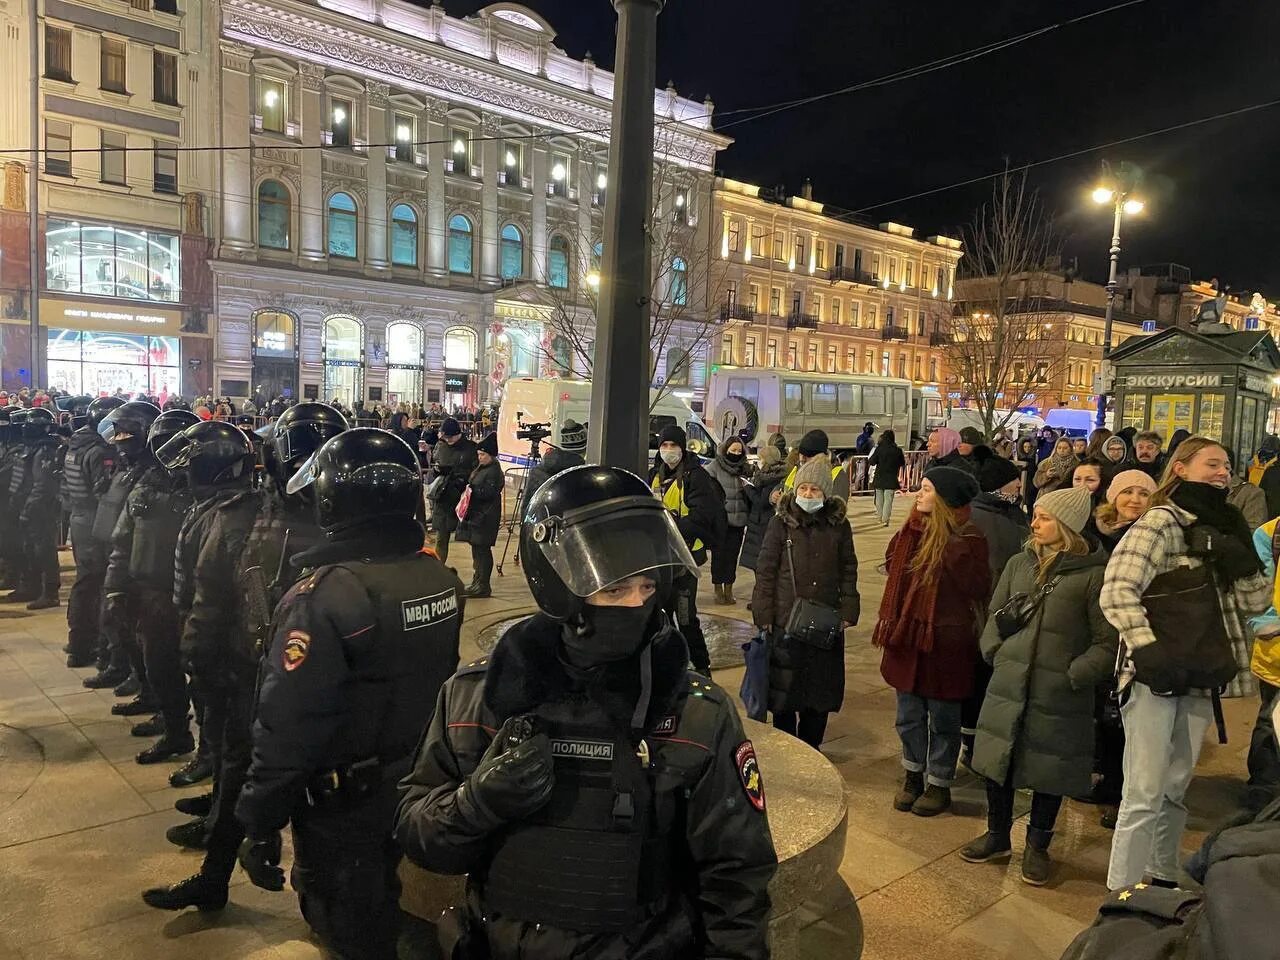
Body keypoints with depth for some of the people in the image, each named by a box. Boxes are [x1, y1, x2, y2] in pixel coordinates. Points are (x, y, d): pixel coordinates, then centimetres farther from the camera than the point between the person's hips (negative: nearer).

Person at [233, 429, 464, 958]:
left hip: (344, 807, -6)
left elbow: (287, 729, -25)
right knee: (383, 912, 29)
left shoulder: (323, 597, -28)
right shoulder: (441, 578, -6)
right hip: (417, 789, 6)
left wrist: (260, 826, -14)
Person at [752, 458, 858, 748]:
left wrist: (848, 611, 0)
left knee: (822, 686, 12)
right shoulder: (781, 522, -5)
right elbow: (765, 570, -3)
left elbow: (849, 570, 7)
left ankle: (811, 749, 29)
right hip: (786, 619, -2)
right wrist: (764, 614, -6)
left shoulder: (839, 524, 1)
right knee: (784, 687, 7)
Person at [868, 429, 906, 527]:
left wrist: (869, 459, 10)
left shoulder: (879, 449, -10)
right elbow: (902, 464, 6)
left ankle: (881, 517, 25)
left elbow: (871, 462, -8)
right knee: (888, 500, 1)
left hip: (879, 478, 1)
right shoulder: (898, 450, -6)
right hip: (891, 479, -1)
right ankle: (885, 519, -5)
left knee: (879, 499, 15)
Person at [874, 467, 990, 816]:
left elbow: (979, 589, -21)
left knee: (942, 718, 11)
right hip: (907, 636, 6)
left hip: (944, 641, -6)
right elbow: (892, 566, 14)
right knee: (909, 716, 17)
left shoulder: (967, 540, -14)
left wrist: (955, 552, -29)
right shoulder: (915, 530, 3)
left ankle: (939, 784, 27)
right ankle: (913, 776, 34)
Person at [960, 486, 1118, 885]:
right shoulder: (1020, 564, 6)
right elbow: (995, 614, 16)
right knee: (997, 760, 13)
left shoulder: (1095, 573, -10)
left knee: (1048, 772, 10)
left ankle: (1037, 845, 32)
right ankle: (997, 835, 35)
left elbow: (1108, 642, -8)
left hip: (1059, 695, -4)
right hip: (1008, 685, 5)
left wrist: (1075, 674, -15)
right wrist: (994, 651, 3)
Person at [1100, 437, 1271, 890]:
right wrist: (1150, 652, -25)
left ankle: (1162, 881, 34)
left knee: (1175, 789, 18)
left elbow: (1255, 603, 9)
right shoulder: (1161, 522, -11)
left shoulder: (1222, 528, 11)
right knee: (1144, 796, -2)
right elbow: (1116, 592, -21)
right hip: (1155, 675, -7)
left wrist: (1242, 560, -8)